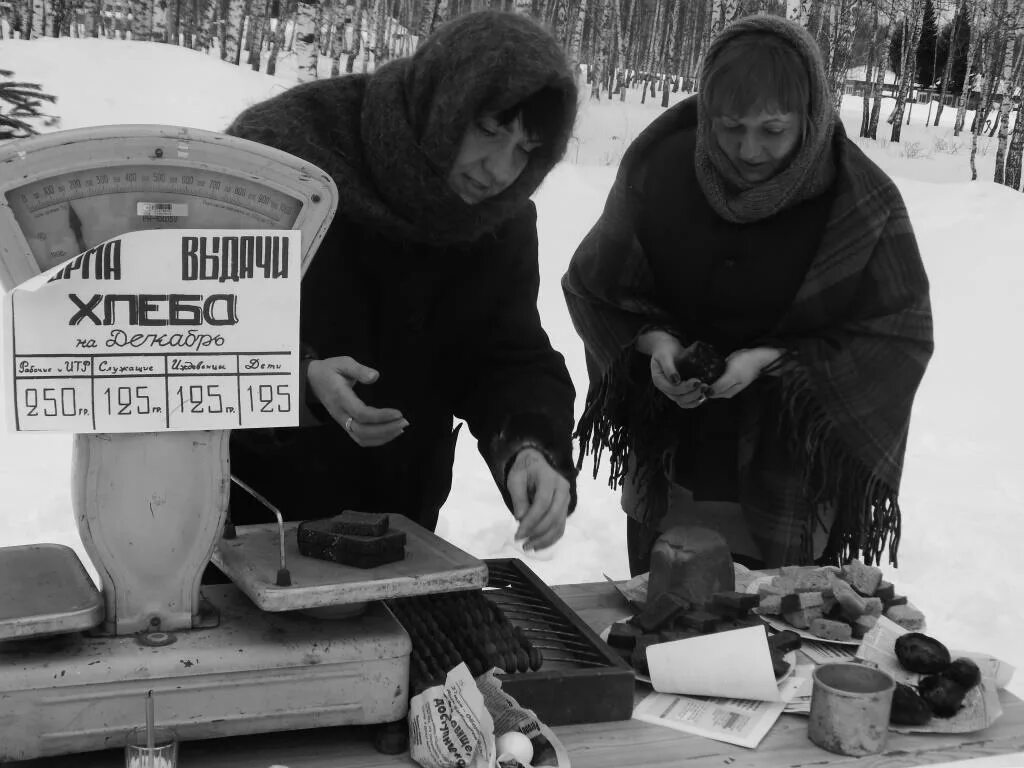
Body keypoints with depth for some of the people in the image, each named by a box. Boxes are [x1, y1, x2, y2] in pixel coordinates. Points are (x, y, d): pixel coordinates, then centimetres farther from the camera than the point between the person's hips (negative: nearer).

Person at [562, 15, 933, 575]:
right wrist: (653, 341, -17)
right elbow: (594, 284, 2)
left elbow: (899, 335, -10)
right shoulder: (660, 167, -9)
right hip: (667, 466, 3)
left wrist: (772, 360, -21)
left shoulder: (862, 203, -15)